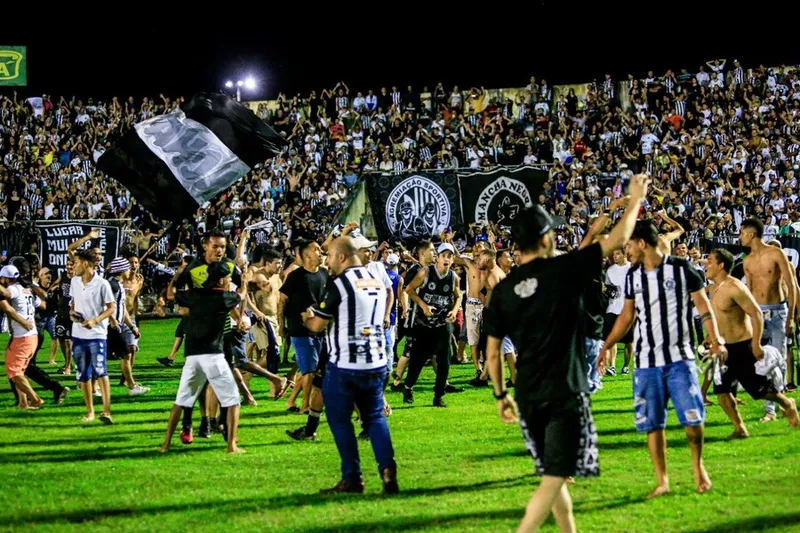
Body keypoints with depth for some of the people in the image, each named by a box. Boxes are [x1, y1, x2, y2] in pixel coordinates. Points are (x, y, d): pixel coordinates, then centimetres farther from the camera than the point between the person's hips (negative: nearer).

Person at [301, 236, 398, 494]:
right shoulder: (377, 281, 10)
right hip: (377, 363, 6)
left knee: (340, 419, 7)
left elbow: (317, 325, -9)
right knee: (375, 417, 14)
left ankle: (352, 478, 6)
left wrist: (307, 317, 15)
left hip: (345, 364, -6)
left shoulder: (338, 284, -12)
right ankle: (388, 471, -2)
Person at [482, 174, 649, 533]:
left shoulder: (503, 290, 3)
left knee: (551, 473, 19)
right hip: (565, 393, -5)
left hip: (527, 396, 5)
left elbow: (492, 351, 6)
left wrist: (500, 394, 19)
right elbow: (617, 240, -1)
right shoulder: (563, 271, -8)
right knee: (555, 477, -6)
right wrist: (635, 200, 14)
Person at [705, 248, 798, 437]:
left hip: (742, 347, -8)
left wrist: (756, 344, -23)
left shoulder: (734, 287, -20)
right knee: (721, 391, 1)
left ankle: (787, 404, 29)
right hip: (726, 347, 8)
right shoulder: (714, 288, 7)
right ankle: (740, 428, 12)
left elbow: (756, 314, -21)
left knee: (759, 389, 3)